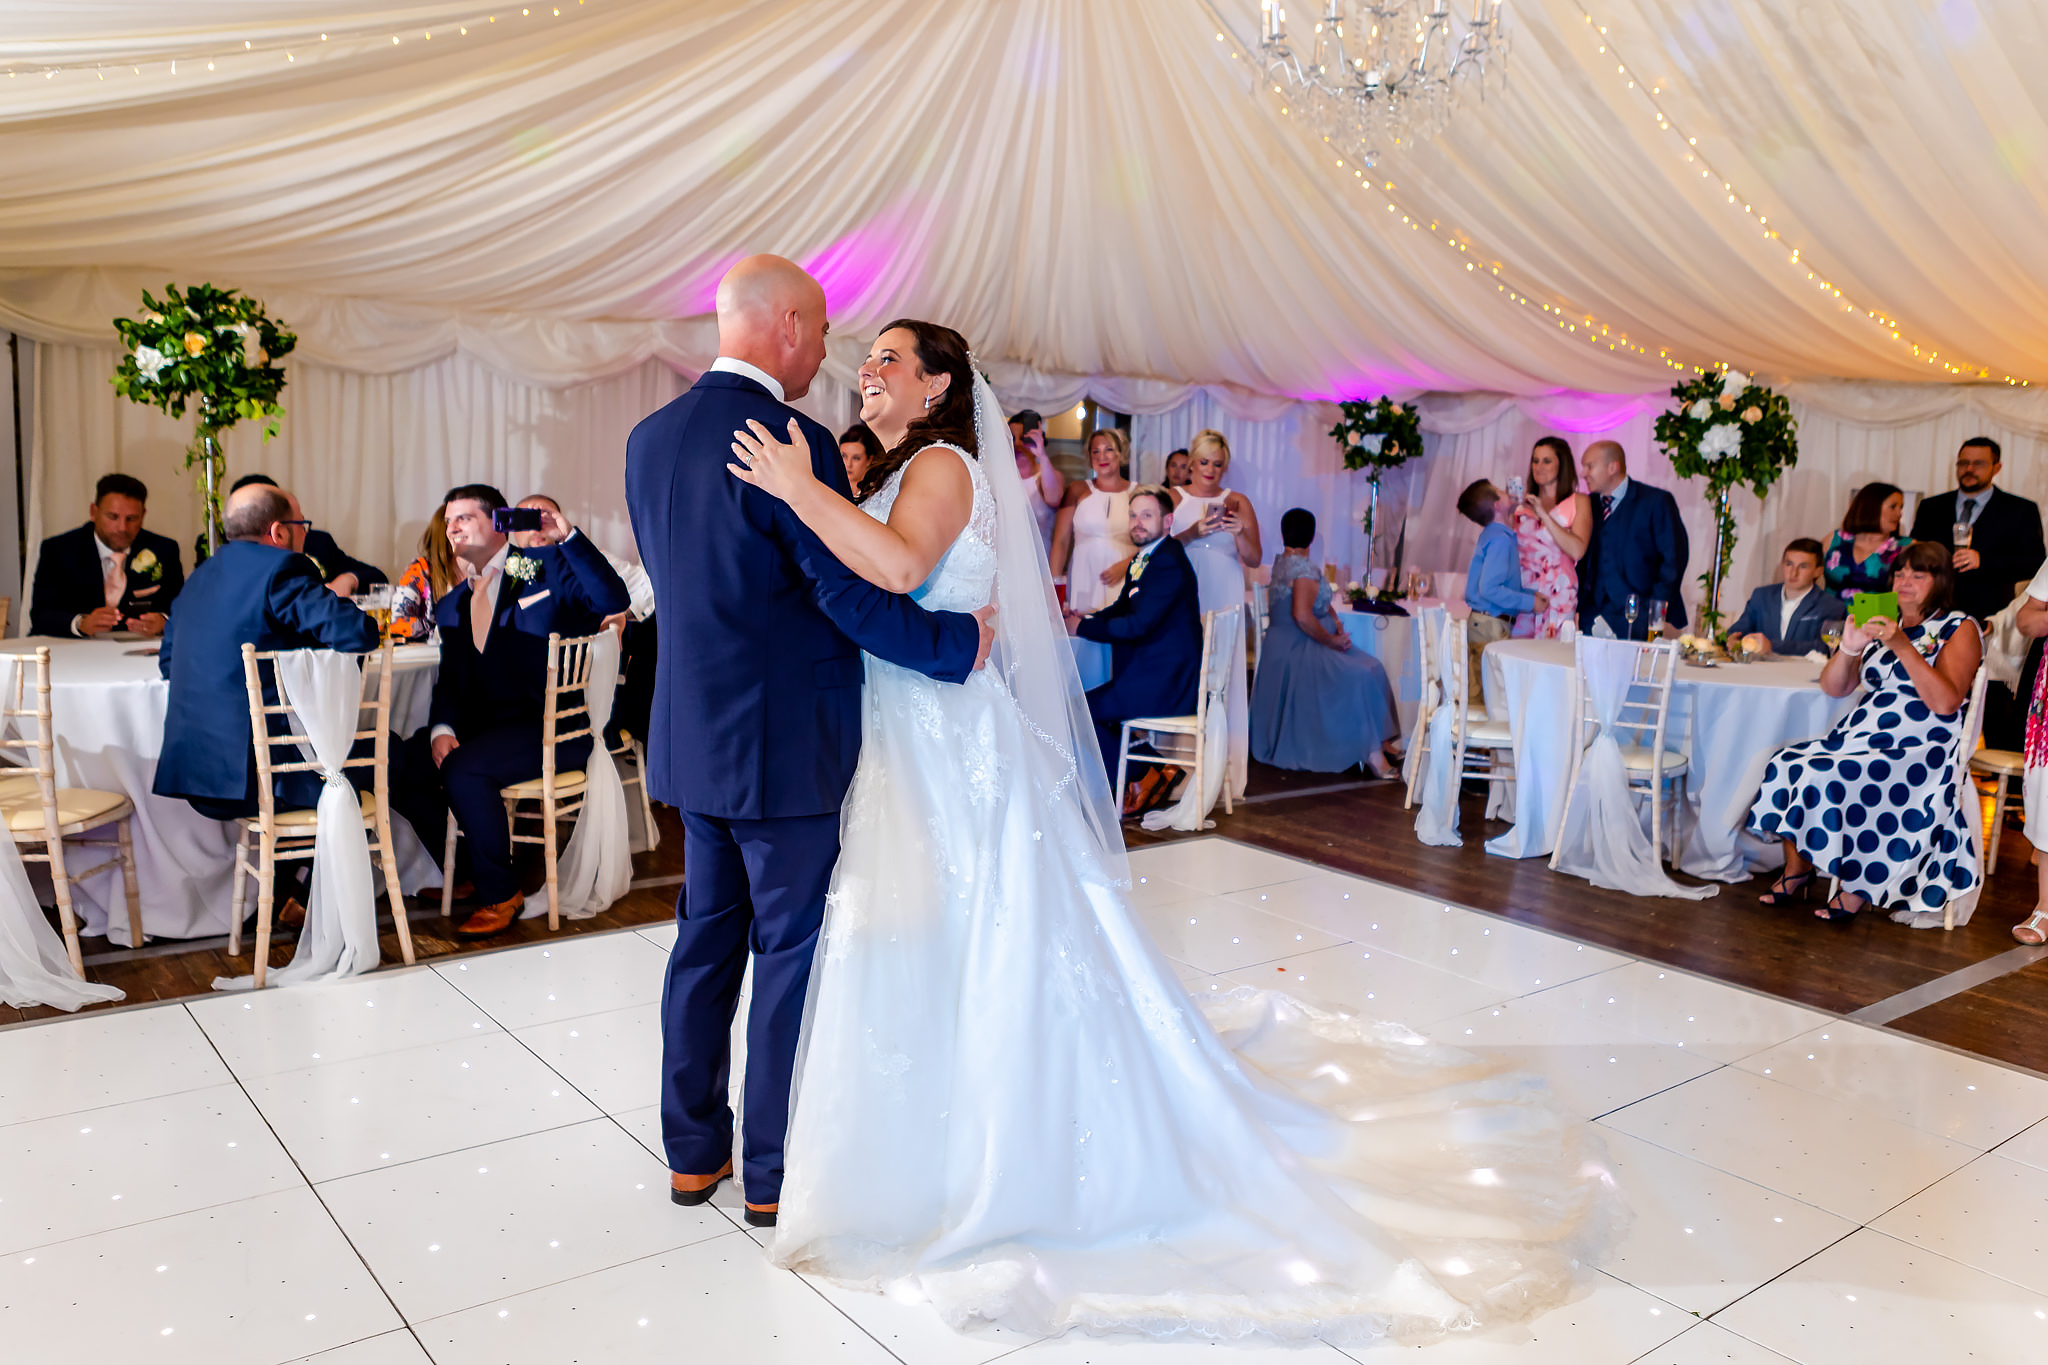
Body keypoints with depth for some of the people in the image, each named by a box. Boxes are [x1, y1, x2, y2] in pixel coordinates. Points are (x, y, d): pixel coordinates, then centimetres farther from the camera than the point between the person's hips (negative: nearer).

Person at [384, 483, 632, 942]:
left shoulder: (548, 566, -1)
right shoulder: (452, 605, 17)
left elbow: (613, 601, -17)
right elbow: (449, 680, 13)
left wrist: (569, 537, -25)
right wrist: (441, 728, -7)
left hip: (557, 726, -7)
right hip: (485, 724, 7)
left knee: (463, 768, -27)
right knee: (405, 760, -10)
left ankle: (500, 895, -9)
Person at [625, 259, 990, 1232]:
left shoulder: (650, 439, 6)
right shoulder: (789, 442, -19)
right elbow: (855, 598, -20)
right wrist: (961, 640, -9)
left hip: (691, 735, 8)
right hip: (784, 744, -8)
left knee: (706, 938, 17)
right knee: (791, 950, 5)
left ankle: (693, 1150, 30)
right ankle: (776, 1172, 18)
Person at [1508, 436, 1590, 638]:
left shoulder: (1579, 502, 3)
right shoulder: (1523, 504, 13)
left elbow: (1577, 551, -11)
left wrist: (1544, 514, -12)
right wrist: (1506, 511, 0)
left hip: (1559, 597, -3)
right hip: (1523, 596, 3)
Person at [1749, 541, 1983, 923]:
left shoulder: (1960, 629, 1)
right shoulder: (1883, 626, 18)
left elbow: (1946, 703, -14)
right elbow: (1833, 687, 13)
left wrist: (1903, 647, -20)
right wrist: (1849, 648, -6)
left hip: (1918, 750, -6)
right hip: (1860, 734, 6)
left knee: (1830, 779, -31)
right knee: (1786, 764, -19)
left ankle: (1856, 889, -14)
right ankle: (1796, 867, -6)